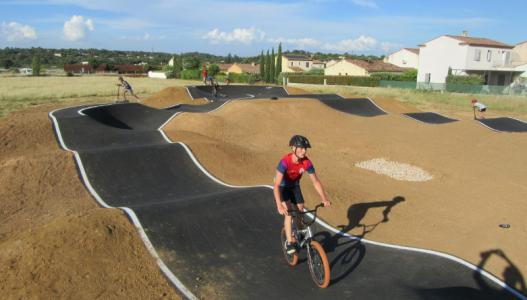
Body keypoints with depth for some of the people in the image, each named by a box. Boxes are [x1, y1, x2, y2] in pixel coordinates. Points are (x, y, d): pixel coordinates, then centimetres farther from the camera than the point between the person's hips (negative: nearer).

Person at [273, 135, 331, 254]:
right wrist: (279, 206, -51)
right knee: (288, 213, -19)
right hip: (282, 186, -4)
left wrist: (324, 199, -27)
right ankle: (289, 243, -9)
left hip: (295, 186, 4)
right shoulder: (285, 161, -38)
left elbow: (316, 182, -17)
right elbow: (276, 186, -42)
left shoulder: (306, 162, -25)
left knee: (300, 213, 4)